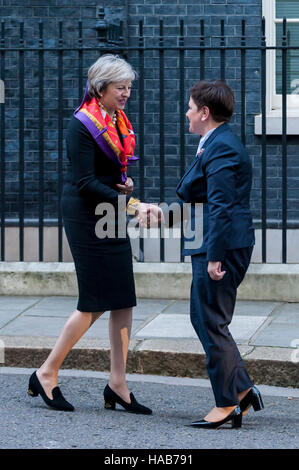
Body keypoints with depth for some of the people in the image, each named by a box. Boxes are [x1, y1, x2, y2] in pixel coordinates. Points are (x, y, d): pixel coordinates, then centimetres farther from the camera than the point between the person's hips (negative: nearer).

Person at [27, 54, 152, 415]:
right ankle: (46, 374, 8)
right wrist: (129, 204, -26)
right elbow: (85, 183, -20)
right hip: (85, 215, -8)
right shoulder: (82, 125, -14)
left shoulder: (118, 122, 11)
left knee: (123, 300, 3)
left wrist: (124, 183, 2)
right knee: (94, 303, -5)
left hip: (112, 215, 8)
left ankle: (117, 386, 7)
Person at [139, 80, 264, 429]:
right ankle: (242, 390, 17)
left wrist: (215, 256, -23)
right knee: (204, 319, 15)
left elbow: (221, 207, -22)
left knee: (211, 324, -4)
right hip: (216, 247, 11)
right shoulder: (216, 144, 17)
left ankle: (227, 404, 3)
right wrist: (164, 215, 25)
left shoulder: (220, 148, -17)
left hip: (221, 248, -11)